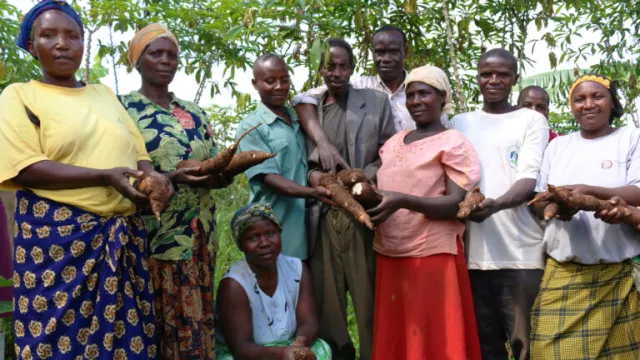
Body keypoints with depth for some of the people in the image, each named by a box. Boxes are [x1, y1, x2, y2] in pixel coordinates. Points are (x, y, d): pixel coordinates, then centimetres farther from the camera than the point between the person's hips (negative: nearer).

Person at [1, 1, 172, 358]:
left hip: (124, 235, 4)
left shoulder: (105, 94, 17)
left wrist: (154, 177, -9)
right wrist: (106, 178, -19)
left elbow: (138, 153, 15)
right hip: (58, 237, -4)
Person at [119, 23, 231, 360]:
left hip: (198, 236, 5)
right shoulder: (122, 109, -2)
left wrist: (223, 174, -11)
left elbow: (216, 172, 13)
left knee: (196, 322, 10)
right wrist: (173, 178, -23)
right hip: (151, 237, -5)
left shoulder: (195, 114, 13)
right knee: (153, 326, 1)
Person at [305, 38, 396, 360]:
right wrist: (311, 174, -7)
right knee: (326, 299, 6)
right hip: (322, 216, 2)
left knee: (369, 299, 1)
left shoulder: (376, 102, 8)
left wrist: (365, 179, -12)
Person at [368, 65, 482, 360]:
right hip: (389, 255, 6)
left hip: (432, 255, -6)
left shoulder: (453, 143, -5)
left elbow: (456, 204, -14)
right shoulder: (393, 143, 13)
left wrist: (403, 201, -26)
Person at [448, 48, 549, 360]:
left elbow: (530, 180, -6)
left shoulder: (531, 120, 6)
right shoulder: (459, 123, 17)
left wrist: (496, 204, -26)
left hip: (520, 252, -3)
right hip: (472, 250, 3)